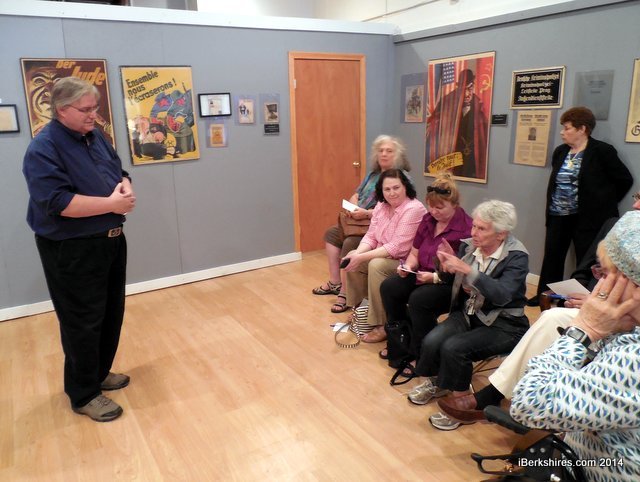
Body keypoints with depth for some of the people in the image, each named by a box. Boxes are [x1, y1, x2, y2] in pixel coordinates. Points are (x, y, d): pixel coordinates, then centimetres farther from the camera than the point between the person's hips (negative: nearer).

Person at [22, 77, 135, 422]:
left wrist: (125, 189, -9)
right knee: (83, 323, 2)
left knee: (111, 314, 17)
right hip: (71, 251, -8)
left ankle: (100, 373, 37)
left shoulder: (95, 137, 8)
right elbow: (57, 202, -27)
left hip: (111, 241, 8)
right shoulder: (43, 149, -17)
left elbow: (119, 172, 15)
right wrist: (112, 203, -24)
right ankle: (84, 395, 18)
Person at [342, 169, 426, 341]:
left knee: (376, 265, -31)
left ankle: (383, 325, -20)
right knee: (351, 260, -4)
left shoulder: (414, 209, -23)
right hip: (384, 256, 8)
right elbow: (371, 236, 3)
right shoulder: (381, 206, 2)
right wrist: (357, 253, -18)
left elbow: (396, 248, -27)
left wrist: (362, 257, -28)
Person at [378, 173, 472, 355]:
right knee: (388, 287, -13)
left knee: (419, 299, -31)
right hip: (423, 274, 7)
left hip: (451, 284, -7)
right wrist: (408, 266, -9)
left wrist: (435, 277, -26)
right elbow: (415, 253, 12)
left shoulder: (466, 228, -19)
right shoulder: (428, 219, 4)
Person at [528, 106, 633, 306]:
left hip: (588, 217, -5)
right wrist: (550, 209, 12)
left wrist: (604, 203, 3)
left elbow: (625, 180, -2)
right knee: (552, 256, 10)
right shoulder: (560, 152, 10)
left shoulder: (602, 151, -8)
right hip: (558, 216, 6)